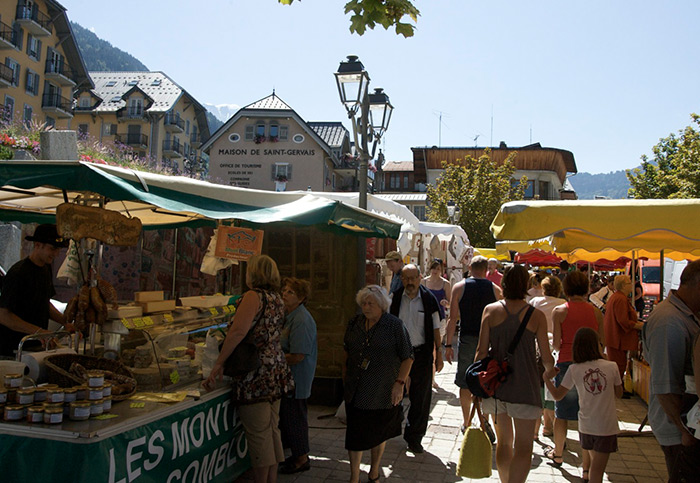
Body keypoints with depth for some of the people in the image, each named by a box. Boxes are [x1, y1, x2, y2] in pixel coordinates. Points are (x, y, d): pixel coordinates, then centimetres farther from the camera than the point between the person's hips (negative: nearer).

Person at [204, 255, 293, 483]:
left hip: (256, 376, -9)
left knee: (258, 435, 1)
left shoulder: (254, 296, -14)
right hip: (276, 371, 9)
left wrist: (219, 363, -20)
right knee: (272, 430, 16)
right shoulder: (277, 299, 13)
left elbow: (238, 331, -25)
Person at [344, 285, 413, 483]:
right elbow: (347, 350, 18)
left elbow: (407, 357, -7)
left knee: (379, 433, 14)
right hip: (356, 391, 3)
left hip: (383, 392, -3)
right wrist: (346, 372, 17)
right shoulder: (355, 323, 3)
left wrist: (400, 382, -13)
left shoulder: (395, 325, -10)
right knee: (354, 434, 5)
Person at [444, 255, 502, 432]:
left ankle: (466, 423, 19)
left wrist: (448, 345, -1)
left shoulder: (459, 287, -2)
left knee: (465, 384, 10)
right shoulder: (495, 289, 1)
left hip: (467, 339, -1)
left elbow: (453, 318, -5)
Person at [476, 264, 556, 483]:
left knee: (503, 442, 19)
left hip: (495, 385, 3)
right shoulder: (536, 315, -6)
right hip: (524, 387, -3)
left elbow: (481, 350, -4)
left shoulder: (491, 310, -2)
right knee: (523, 447, 5)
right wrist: (549, 371, 21)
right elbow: (546, 357, -1)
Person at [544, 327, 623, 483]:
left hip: (586, 426, 1)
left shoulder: (574, 370, -8)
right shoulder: (611, 367, -8)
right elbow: (619, 393, 6)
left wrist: (546, 378, 8)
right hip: (607, 427, -1)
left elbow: (557, 395, -4)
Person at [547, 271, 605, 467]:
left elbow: (556, 344, -7)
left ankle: (558, 454, 29)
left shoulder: (559, 311, -6)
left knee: (561, 413, 13)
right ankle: (587, 465, 14)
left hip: (566, 364, -2)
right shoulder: (596, 311, 1)